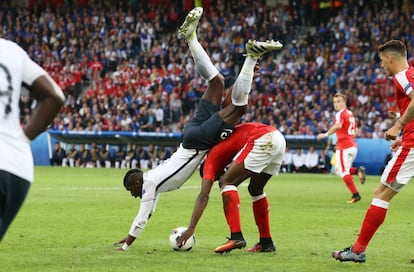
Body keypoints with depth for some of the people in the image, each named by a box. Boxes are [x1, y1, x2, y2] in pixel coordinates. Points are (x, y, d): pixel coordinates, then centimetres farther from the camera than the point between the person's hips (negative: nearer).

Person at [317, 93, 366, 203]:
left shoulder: (340, 114, -11)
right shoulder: (350, 113, 17)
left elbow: (338, 126, -33)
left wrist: (326, 134, -34)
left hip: (344, 147, -9)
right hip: (353, 145, 9)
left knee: (343, 172, -1)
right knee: (338, 170, 19)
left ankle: (355, 195, -3)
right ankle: (358, 170, -1)